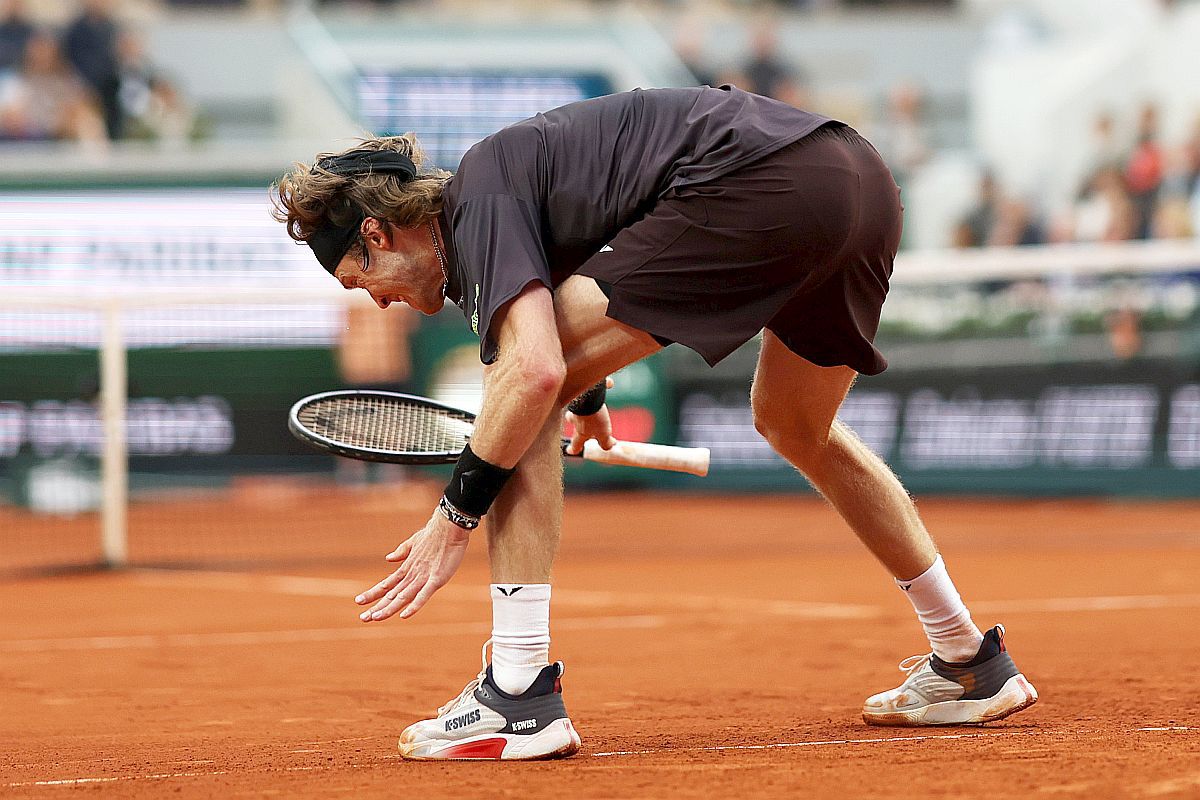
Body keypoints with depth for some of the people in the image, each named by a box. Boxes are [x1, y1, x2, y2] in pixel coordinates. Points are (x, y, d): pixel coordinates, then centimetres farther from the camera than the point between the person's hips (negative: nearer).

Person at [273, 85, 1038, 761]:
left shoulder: (478, 194, 0)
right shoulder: (513, 165, 26)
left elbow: (537, 370, -15)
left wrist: (455, 516, -6)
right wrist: (588, 398, 64)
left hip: (765, 183, -10)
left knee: (519, 382, -3)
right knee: (797, 426, 34)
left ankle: (519, 693, -9)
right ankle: (971, 664, 43)